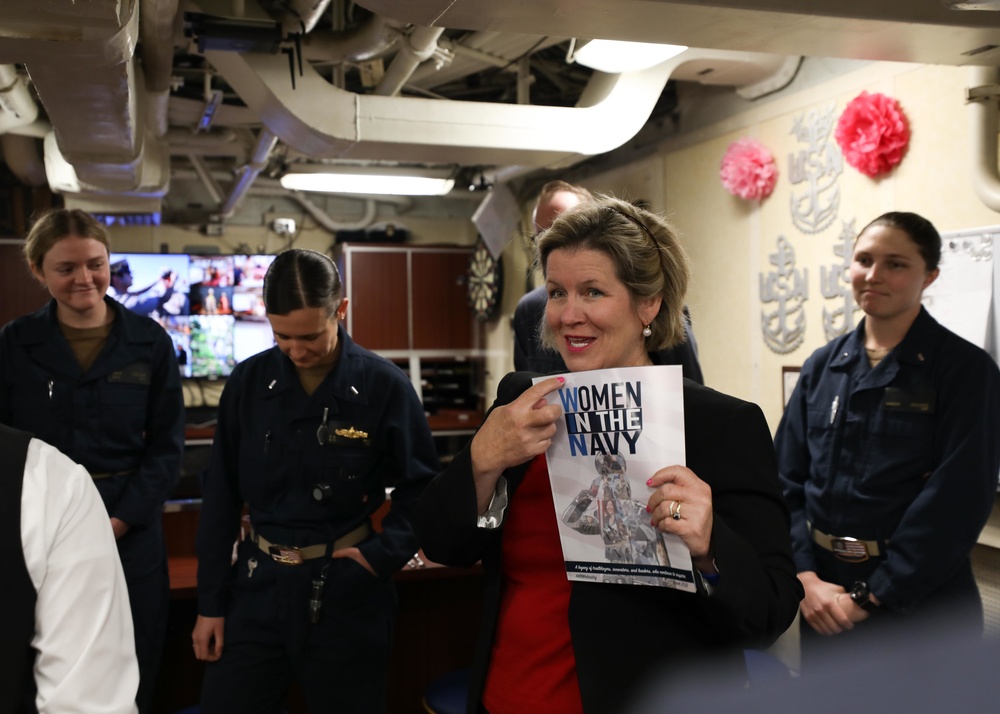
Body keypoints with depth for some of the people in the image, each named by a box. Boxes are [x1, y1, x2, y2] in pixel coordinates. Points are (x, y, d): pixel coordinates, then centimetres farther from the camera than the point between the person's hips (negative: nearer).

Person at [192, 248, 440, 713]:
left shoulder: (385, 386, -11)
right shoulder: (248, 382, -2)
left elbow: (423, 486, -1)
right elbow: (220, 497, 3)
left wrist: (384, 555, -13)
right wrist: (210, 602, 4)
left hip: (345, 595, -2)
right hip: (257, 588, 3)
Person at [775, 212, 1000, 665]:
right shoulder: (822, 366, 4)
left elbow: (957, 500, -16)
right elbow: (788, 480, 0)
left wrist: (871, 595, -17)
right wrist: (806, 577, -13)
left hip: (918, 601, -4)